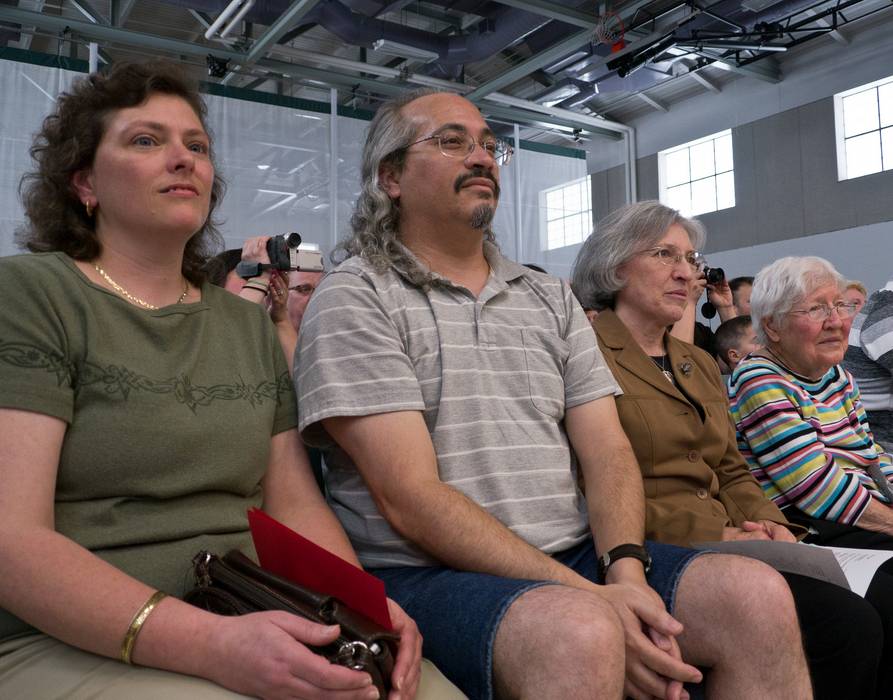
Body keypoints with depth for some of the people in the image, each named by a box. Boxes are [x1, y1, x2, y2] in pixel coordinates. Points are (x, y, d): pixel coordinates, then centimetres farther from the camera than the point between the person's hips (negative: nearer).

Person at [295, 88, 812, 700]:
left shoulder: (551, 298, 14)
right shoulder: (355, 299, -4)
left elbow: (607, 453, 7)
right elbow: (410, 499, -14)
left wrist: (625, 571, -13)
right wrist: (589, 598, -19)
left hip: (575, 557, 6)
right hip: (426, 574, -5)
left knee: (758, 596, -17)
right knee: (580, 635, -34)